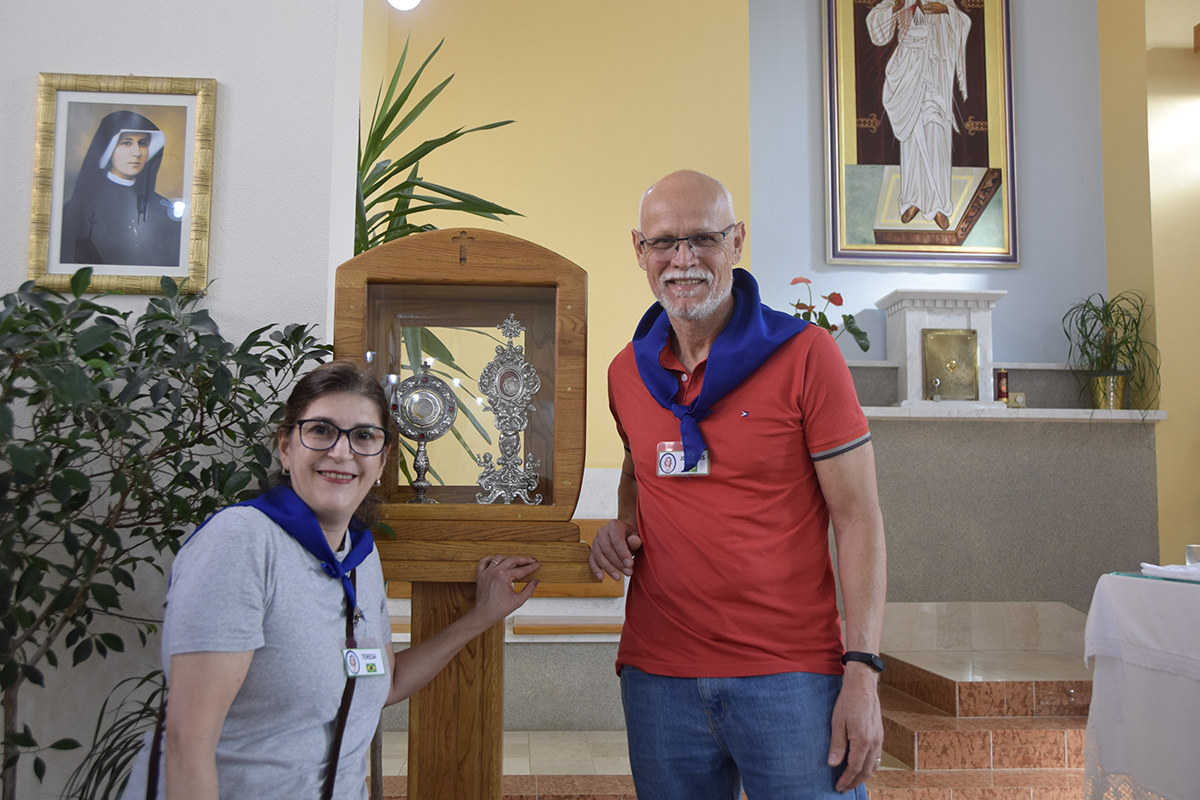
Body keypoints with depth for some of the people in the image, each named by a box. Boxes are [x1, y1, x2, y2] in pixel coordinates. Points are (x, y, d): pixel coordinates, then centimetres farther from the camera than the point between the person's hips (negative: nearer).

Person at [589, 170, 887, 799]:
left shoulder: (806, 356, -7)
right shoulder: (626, 372, 7)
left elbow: (858, 518, -7)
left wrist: (862, 673, -13)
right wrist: (622, 524, 3)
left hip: (792, 676, -4)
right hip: (657, 673, 4)